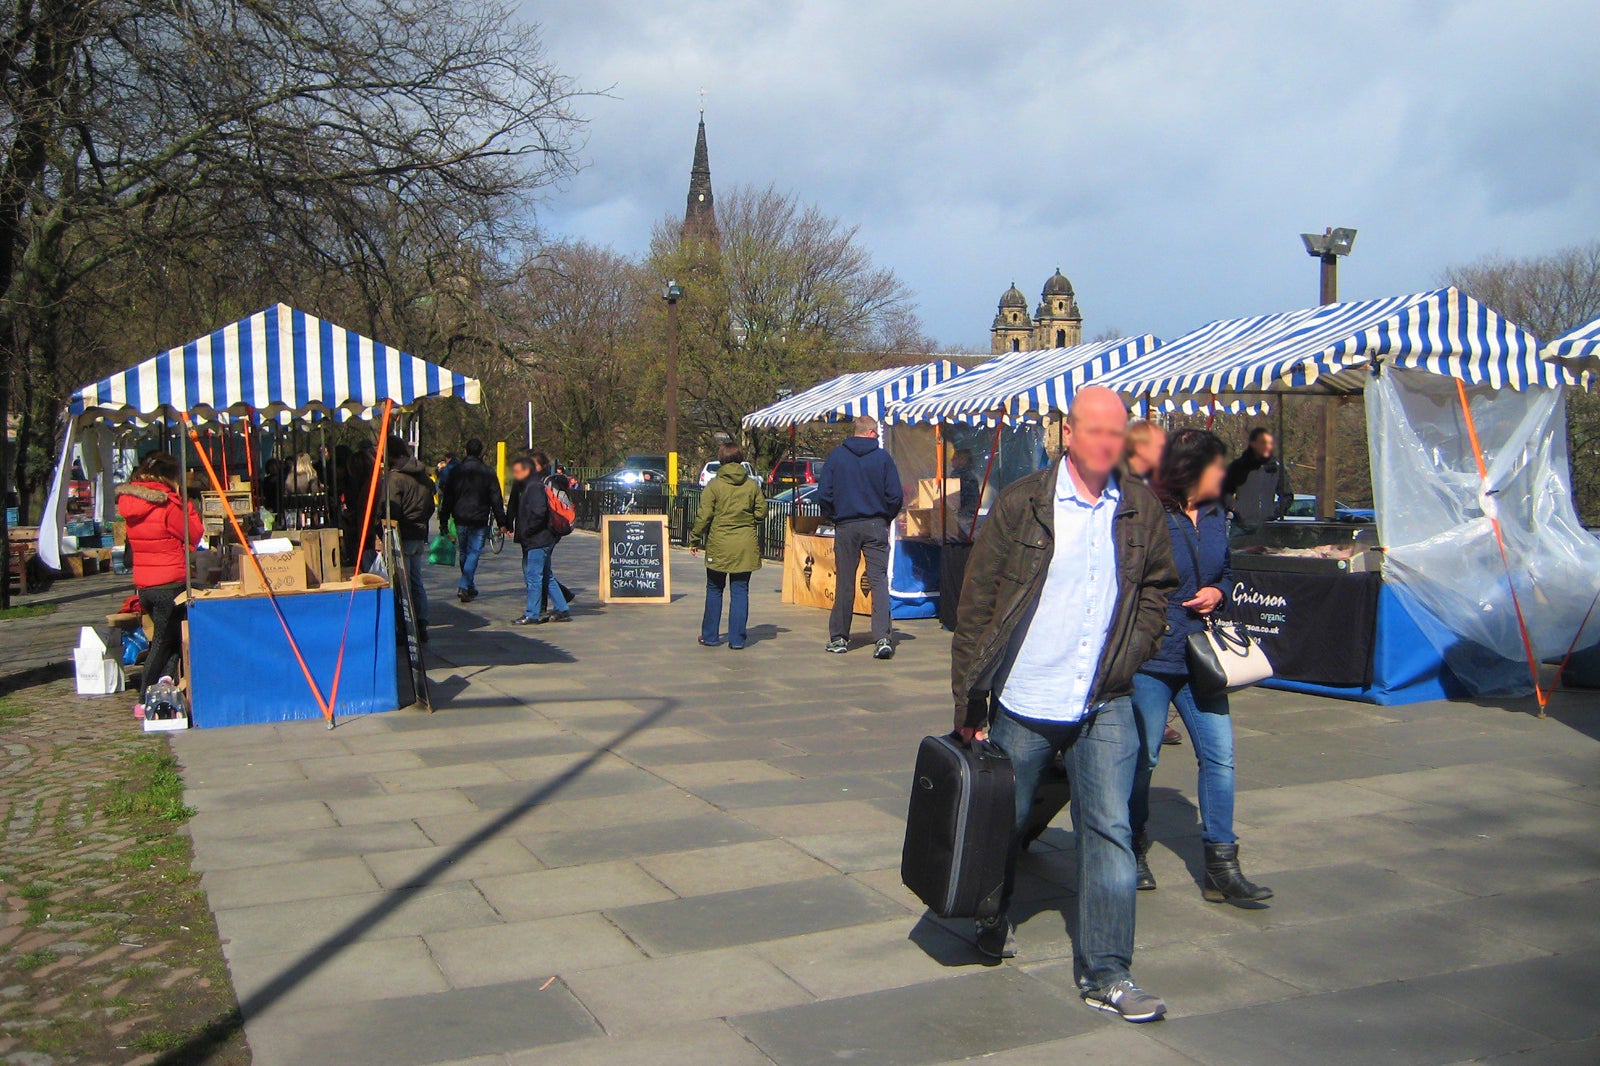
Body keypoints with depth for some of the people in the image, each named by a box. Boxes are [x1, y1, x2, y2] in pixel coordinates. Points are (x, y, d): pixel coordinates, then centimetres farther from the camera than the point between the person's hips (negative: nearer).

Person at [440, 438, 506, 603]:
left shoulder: (456, 471, 4)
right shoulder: (488, 472, -4)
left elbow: (447, 498, 6)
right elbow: (496, 500, -4)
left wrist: (444, 520, 11)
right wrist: (502, 522, 0)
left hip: (460, 519, 3)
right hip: (479, 520, -3)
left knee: (464, 553, 16)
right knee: (474, 553, 0)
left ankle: (470, 587, 25)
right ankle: (464, 586, -14)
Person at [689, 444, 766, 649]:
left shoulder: (714, 485, -6)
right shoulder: (752, 485, 2)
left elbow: (704, 516, -8)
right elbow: (761, 512, 5)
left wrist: (694, 540, 2)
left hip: (719, 546, -2)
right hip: (746, 547, 2)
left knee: (714, 590, 11)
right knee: (740, 591, 6)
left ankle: (710, 636, 15)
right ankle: (737, 638, 5)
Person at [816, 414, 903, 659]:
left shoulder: (837, 455, 0)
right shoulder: (882, 457, -2)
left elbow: (823, 494, -1)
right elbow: (895, 496, -3)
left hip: (845, 528, 1)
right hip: (875, 527, -1)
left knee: (844, 583, 8)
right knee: (879, 581, 0)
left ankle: (839, 638, 15)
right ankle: (882, 638, -11)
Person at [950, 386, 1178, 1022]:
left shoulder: (1141, 511, 2)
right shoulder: (1022, 503, -7)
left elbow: (1158, 588, 17)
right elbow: (976, 603, -6)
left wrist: (1126, 659, 3)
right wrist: (969, 702, -7)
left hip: (1105, 707, 2)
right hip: (1022, 702, -2)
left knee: (1109, 831, -1)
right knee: (1005, 821, 14)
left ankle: (1106, 974, 10)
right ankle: (993, 921, 41)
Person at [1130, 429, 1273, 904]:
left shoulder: (1215, 516, 10)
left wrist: (1218, 592, 1)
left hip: (1201, 657, 6)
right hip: (1151, 658, -6)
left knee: (1220, 755, 2)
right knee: (1142, 757, 5)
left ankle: (1221, 868, 10)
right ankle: (1133, 849, 26)